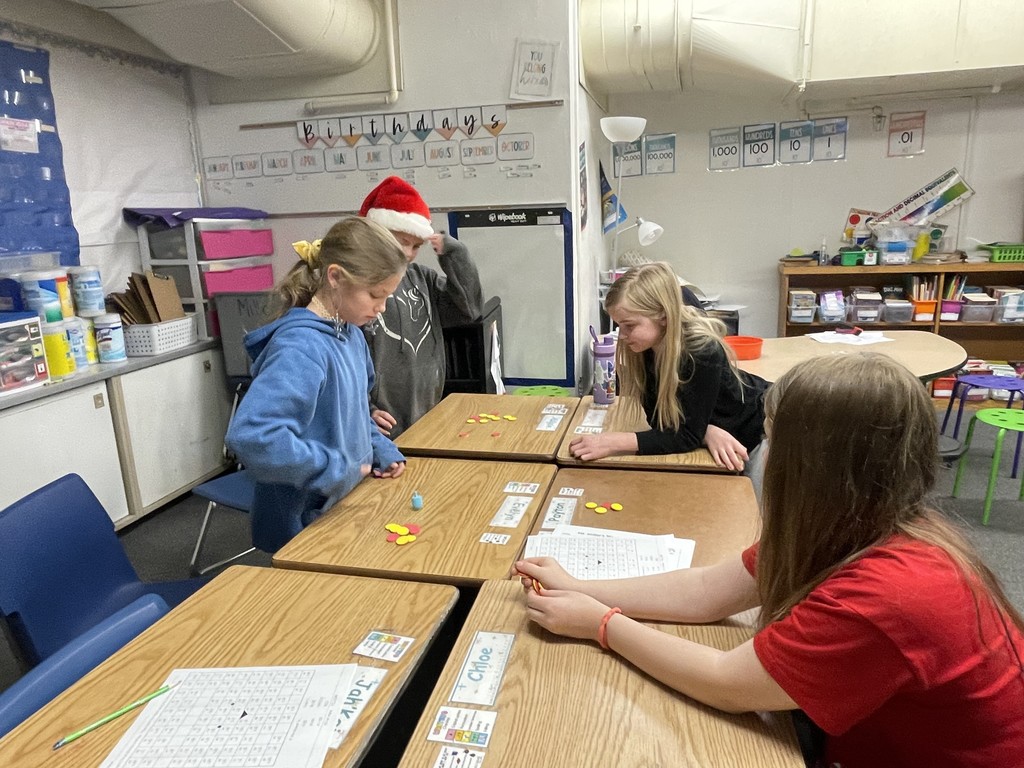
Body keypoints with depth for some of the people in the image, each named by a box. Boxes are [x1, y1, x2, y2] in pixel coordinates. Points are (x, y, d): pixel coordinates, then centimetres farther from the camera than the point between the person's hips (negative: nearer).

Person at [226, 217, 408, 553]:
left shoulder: (350, 333, 1)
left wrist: (381, 450, 1)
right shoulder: (301, 347, -27)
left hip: (344, 506, 8)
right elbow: (251, 436, -38)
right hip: (306, 527, -8)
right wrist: (337, 468, -29)